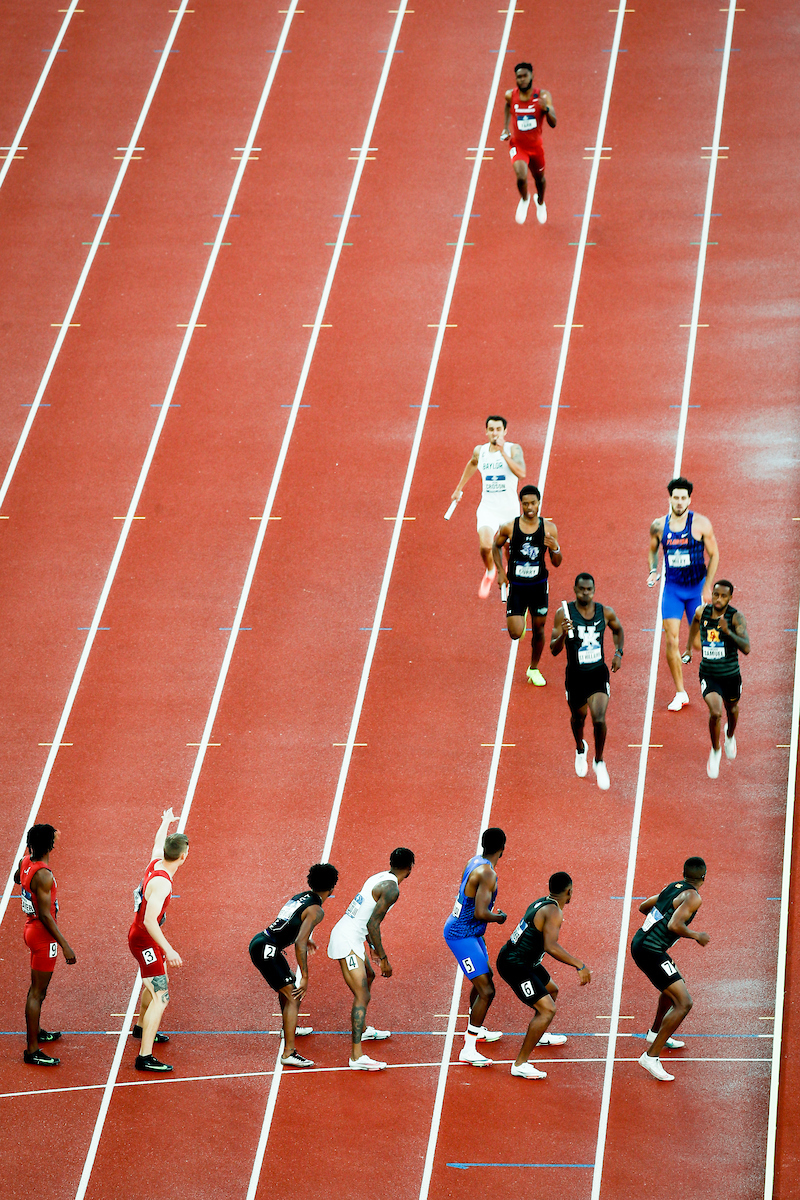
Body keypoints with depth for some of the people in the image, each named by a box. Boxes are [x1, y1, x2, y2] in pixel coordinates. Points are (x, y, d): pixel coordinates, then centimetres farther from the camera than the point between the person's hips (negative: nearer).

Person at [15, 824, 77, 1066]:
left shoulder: (25, 862, 0)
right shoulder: (43, 875, -28)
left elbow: (17, 878, 25)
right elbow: (45, 914, -27)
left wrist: (30, 851, 35)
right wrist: (65, 945, -25)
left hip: (31, 929, 10)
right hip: (43, 936, -10)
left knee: (37, 987, 26)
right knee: (38, 992, -4)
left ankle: (35, 1032, 43)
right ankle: (32, 1050, 0)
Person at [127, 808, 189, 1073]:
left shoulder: (156, 862, -4)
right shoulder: (162, 882, -30)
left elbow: (158, 843, 22)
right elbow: (150, 921, -36)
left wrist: (166, 823, 42)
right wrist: (168, 950, -40)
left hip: (143, 935, 10)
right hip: (144, 940, -10)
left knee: (154, 983, 32)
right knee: (160, 997, -14)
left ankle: (141, 1028, 54)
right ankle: (145, 1057, -19)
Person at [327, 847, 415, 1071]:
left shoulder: (379, 878, 12)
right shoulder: (391, 889, -17)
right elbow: (373, 924, -21)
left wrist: (372, 947, 31)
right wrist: (383, 958, -15)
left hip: (347, 934, 10)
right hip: (347, 942, -10)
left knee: (368, 976, 32)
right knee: (362, 996, -14)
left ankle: (362, 1029, 51)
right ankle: (356, 1056, -21)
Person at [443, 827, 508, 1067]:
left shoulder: (475, 862, 4)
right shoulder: (487, 874, -25)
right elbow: (480, 913, -30)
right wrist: (499, 918, -11)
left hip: (470, 933, 10)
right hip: (462, 936, -10)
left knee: (484, 978, 29)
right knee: (486, 991, -13)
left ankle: (475, 1030, 49)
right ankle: (468, 1050, -13)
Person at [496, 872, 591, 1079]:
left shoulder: (541, 903, 8)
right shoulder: (554, 912, -21)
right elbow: (551, 946, -34)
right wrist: (580, 966, -32)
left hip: (523, 960, 10)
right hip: (515, 966, -10)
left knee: (551, 991, 31)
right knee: (547, 1009, -17)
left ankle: (540, 1035, 56)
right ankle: (520, 1064, -17)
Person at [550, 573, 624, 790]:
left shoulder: (606, 613, -6)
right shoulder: (564, 614, -13)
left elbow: (618, 630, 18)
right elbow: (553, 649, -13)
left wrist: (618, 653, 4)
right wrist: (563, 635, -33)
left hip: (598, 674, 0)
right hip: (575, 675, 0)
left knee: (599, 719, -17)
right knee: (578, 718, 20)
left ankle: (599, 762, 7)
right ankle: (580, 749, 54)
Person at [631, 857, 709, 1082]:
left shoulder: (672, 887, 13)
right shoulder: (693, 897, -13)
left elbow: (643, 907, 26)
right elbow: (674, 926, -25)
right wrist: (696, 936, -9)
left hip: (639, 943, 10)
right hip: (651, 951, -10)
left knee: (674, 985, 35)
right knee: (683, 1003, -13)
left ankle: (655, 1033, 54)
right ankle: (651, 1056, -14)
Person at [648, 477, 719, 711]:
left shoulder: (700, 524, -10)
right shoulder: (659, 526, -2)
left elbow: (714, 555, -4)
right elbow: (653, 551, 16)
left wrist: (707, 588, -9)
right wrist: (653, 571, -3)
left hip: (697, 587, -1)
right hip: (672, 588, 1)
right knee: (671, 641, -8)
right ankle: (680, 694, 0)